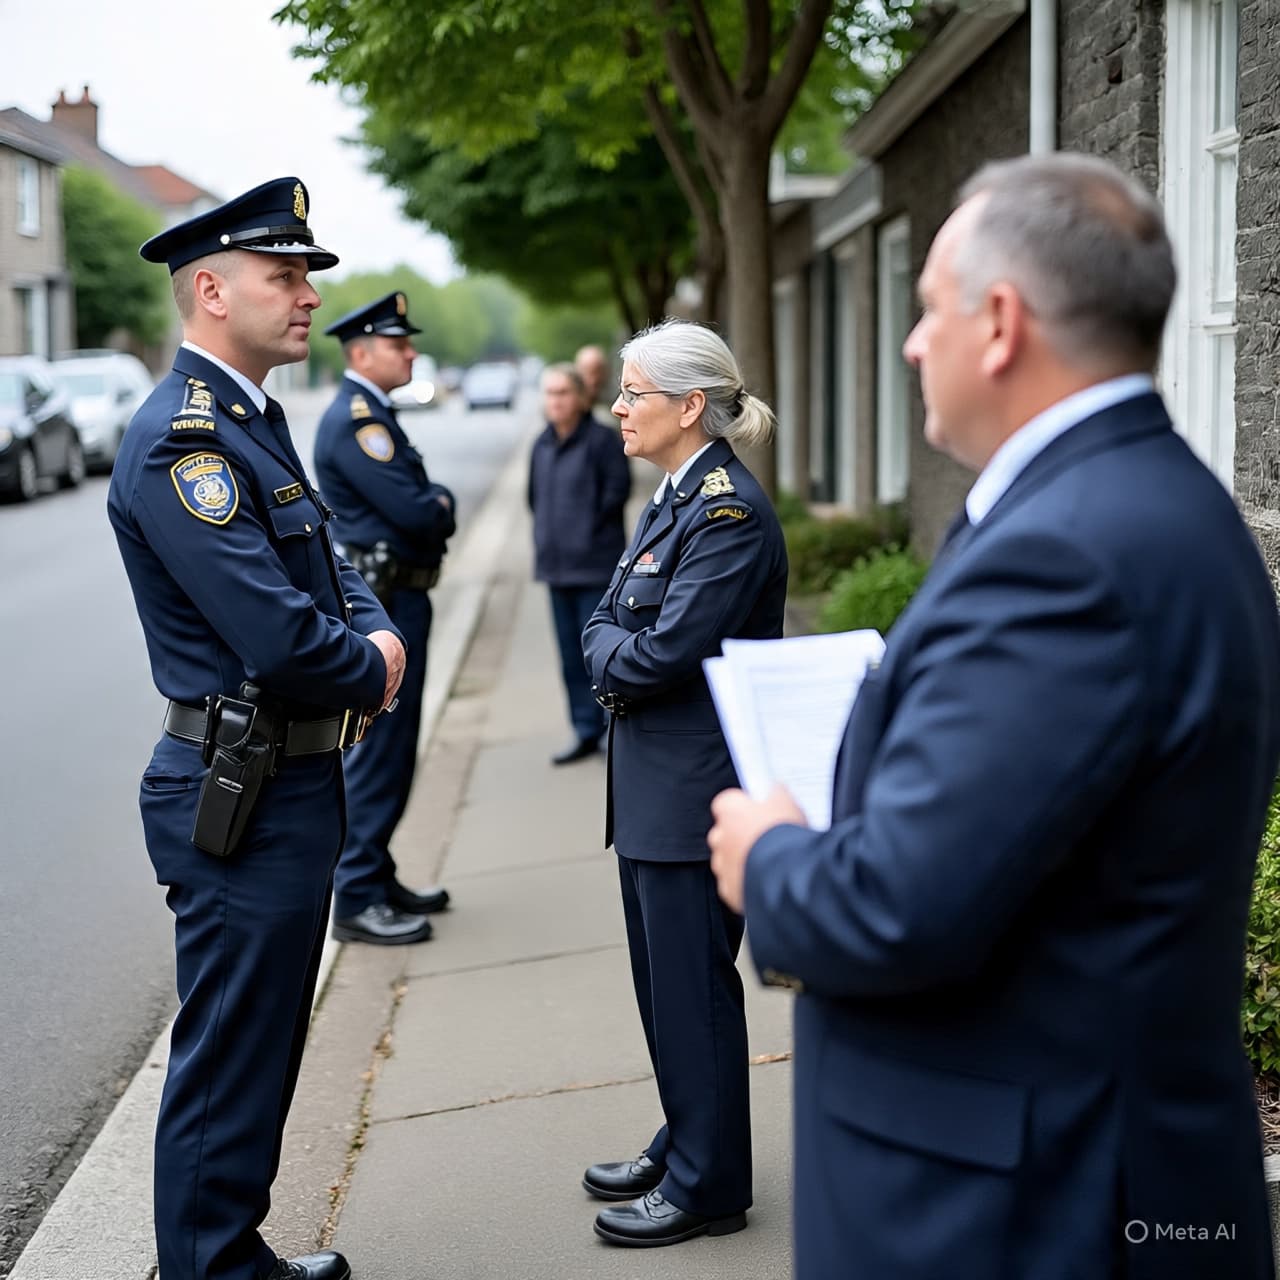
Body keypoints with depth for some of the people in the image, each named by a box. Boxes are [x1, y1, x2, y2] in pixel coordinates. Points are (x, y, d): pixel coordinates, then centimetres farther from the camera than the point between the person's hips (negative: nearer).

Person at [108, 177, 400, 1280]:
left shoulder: (256, 420, 12)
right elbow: (279, 638, -27)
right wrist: (373, 667, -7)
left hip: (296, 783, 10)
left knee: (266, 1045, 20)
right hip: (243, 799, -10)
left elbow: (328, 565, 19)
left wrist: (377, 631, -2)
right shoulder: (179, 441, -20)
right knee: (229, 1059, 2)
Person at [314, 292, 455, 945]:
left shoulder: (374, 415, 17)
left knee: (389, 750, 16)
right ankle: (357, 901, -1)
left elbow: (428, 510, 19)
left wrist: (432, 504, -3)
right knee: (376, 751, -7)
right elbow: (413, 511, -23)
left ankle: (377, 879, 25)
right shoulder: (354, 420, -16)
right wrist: (440, 501, -2)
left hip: (395, 602, 11)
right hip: (380, 604, -11)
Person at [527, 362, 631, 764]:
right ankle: (586, 734, 19)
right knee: (571, 654, 11)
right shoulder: (542, 445, 11)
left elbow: (618, 489, -12)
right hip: (557, 564, 7)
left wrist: (591, 530, -9)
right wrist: (547, 537, 11)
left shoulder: (602, 440, -9)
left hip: (596, 565, -7)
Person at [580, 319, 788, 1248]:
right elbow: (606, 622, 14)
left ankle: (708, 1186, 16)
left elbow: (665, 651, -23)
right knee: (665, 978, 18)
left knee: (693, 982, 2)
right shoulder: (675, 497, 12)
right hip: (654, 785, 9)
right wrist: (617, 654, -6)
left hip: (697, 788, -9)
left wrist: (613, 660, -5)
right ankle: (683, 1149, 33)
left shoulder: (729, 510, -18)